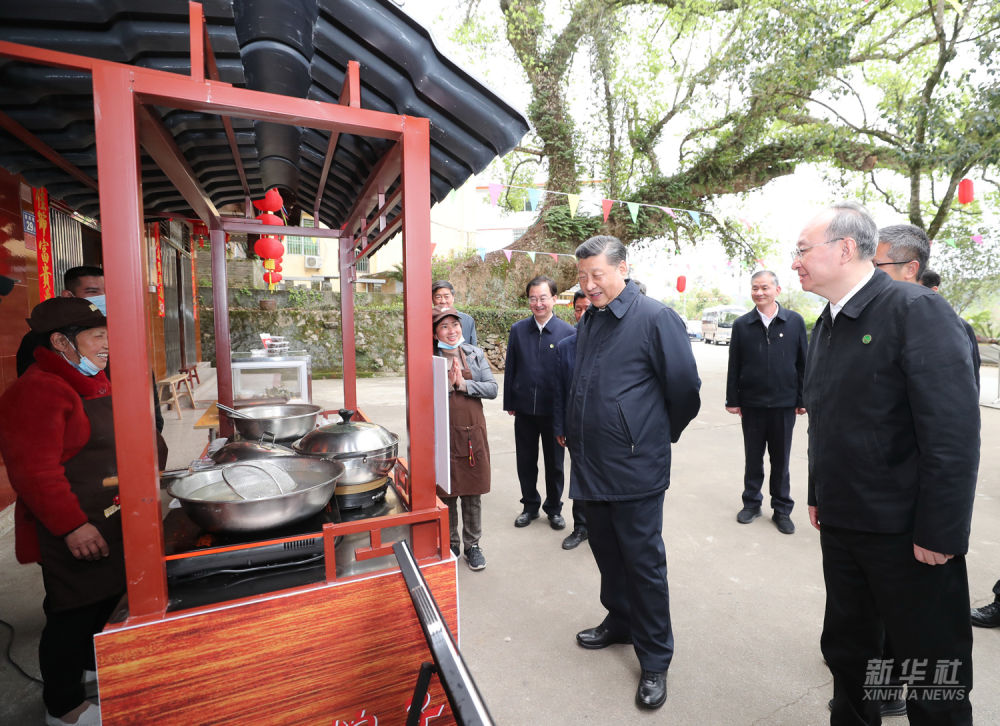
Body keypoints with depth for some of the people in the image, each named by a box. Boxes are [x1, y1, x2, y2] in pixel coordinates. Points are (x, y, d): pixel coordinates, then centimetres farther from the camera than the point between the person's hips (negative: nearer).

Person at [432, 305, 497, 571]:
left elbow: (492, 388, -2)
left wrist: (463, 383, -13)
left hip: (473, 432, 2)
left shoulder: (475, 354, 5)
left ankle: (472, 544, 28)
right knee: (446, 493, 9)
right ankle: (450, 545, 28)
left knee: (473, 493, 11)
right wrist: (448, 383, -18)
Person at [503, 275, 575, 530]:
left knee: (554, 463, 13)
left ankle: (554, 509, 32)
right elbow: (510, 368, 5)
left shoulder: (567, 332, -7)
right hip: (524, 408, 2)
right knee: (525, 461, 13)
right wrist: (509, 402, 4)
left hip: (554, 410, -2)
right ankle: (530, 506, 33)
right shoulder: (517, 330, 1)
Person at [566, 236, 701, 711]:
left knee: (643, 562, 6)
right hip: (592, 465, 7)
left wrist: (663, 435, 3)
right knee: (606, 551, 20)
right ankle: (619, 622, 43)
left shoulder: (655, 317, -12)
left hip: (635, 468, -7)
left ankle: (655, 661, 25)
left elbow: (684, 387, -9)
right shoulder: (587, 323, 10)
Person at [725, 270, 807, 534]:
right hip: (751, 404, 1)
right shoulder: (741, 324, 2)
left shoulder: (795, 321, 1)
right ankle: (752, 502, 27)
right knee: (753, 458, 12)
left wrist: (802, 399, 1)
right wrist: (732, 400, 0)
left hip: (784, 404, 0)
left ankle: (782, 509, 25)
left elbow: (803, 363, 3)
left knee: (780, 460, 11)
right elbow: (734, 365, 2)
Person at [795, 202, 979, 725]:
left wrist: (939, 534, -19)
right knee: (846, 648, 21)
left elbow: (954, 430, -19)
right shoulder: (825, 326, 8)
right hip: (839, 523, 7)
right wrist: (819, 496, 13)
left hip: (908, 533, -7)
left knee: (933, 672, 13)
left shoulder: (917, 309, -15)